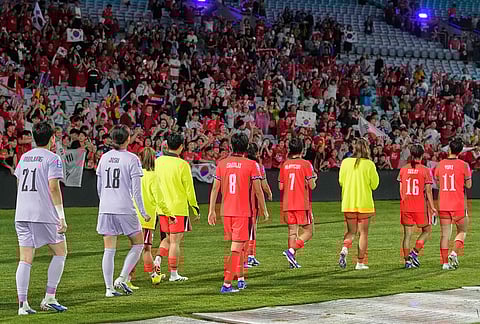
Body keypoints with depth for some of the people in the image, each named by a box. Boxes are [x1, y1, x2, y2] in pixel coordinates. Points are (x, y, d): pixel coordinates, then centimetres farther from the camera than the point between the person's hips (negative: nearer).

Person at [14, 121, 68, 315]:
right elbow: (53, 187, -13)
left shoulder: (24, 157, 14)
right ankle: (49, 299, 5)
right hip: (45, 215, -6)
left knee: (25, 259, 4)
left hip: (22, 215, 6)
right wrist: (61, 217, -13)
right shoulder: (52, 159, -5)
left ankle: (22, 304, -3)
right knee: (60, 252, 10)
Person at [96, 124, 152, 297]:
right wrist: (143, 212, -2)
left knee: (109, 249, 6)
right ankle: (122, 279, 0)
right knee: (138, 244, 11)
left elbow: (99, 187, 13)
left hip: (105, 210, 5)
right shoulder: (131, 159, -7)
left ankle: (109, 287, 5)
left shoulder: (104, 158, 8)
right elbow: (136, 189, -9)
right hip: (125, 209, -5)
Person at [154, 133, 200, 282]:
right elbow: (189, 189, -9)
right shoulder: (182, 165, -13)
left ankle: (158, 259, -2)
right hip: (178, 207, -5)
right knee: (175, 241, 1)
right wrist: (195, 207, 2)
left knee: (168, 238, 20)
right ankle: (173, 274, 5)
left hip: (162, 207, 5)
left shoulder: (157, 162, 2)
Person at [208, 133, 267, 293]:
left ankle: (241, 279, 27)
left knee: (238, 246, 20)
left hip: (226, 212, 4)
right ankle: (226, 284, -8)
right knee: (236, 248, -4)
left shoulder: (222, 164, 3)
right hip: (243, 212, -4)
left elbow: (215, 188, 4)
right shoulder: (251, 165, -7)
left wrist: (211, 211, 9)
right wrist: (264, 209, 7)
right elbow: (258, 190, -5)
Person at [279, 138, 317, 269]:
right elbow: (312, 185, -11)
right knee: (308, 232, 4)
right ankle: (291, 251, -15)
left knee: (292, 232, 8)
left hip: (288, 204, 5)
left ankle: (292, 260, 3)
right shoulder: (305, 164, -7)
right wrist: (314, 178, 10)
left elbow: (281, 186, 7)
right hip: (303, 204, -5)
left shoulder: (284, 165, 6)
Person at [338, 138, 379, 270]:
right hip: (364, 203, -3)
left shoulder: (345, 162, 0)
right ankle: (360, 262, 6)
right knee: (363, 232, 7)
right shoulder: (369, 164, -9)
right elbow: (374, 185, -3)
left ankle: (344, 249, -13)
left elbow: (341, 181, 8)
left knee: (351, 231, 15)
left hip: (348, 203, 3)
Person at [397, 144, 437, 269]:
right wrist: (432, 207, -3)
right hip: (420, 207, -3)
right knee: (426, 230, 14)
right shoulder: (425, 170, -6)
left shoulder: (403, 169, 3)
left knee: (407, 234, 8)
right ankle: (414, 253, -1)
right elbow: (428, 191, -9)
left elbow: (400, 189, 6)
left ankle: (407, 260, 7)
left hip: (405, 206, 3)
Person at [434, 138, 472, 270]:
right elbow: (468, 185, -2)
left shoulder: (441, 164, 3)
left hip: (443, 205, 3)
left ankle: (445, 262, 3)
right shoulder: (463, 165, -8)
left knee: (445, 233, 6)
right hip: (459, 205, -3)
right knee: (462, 231, 12)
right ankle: (454, 253, -9)